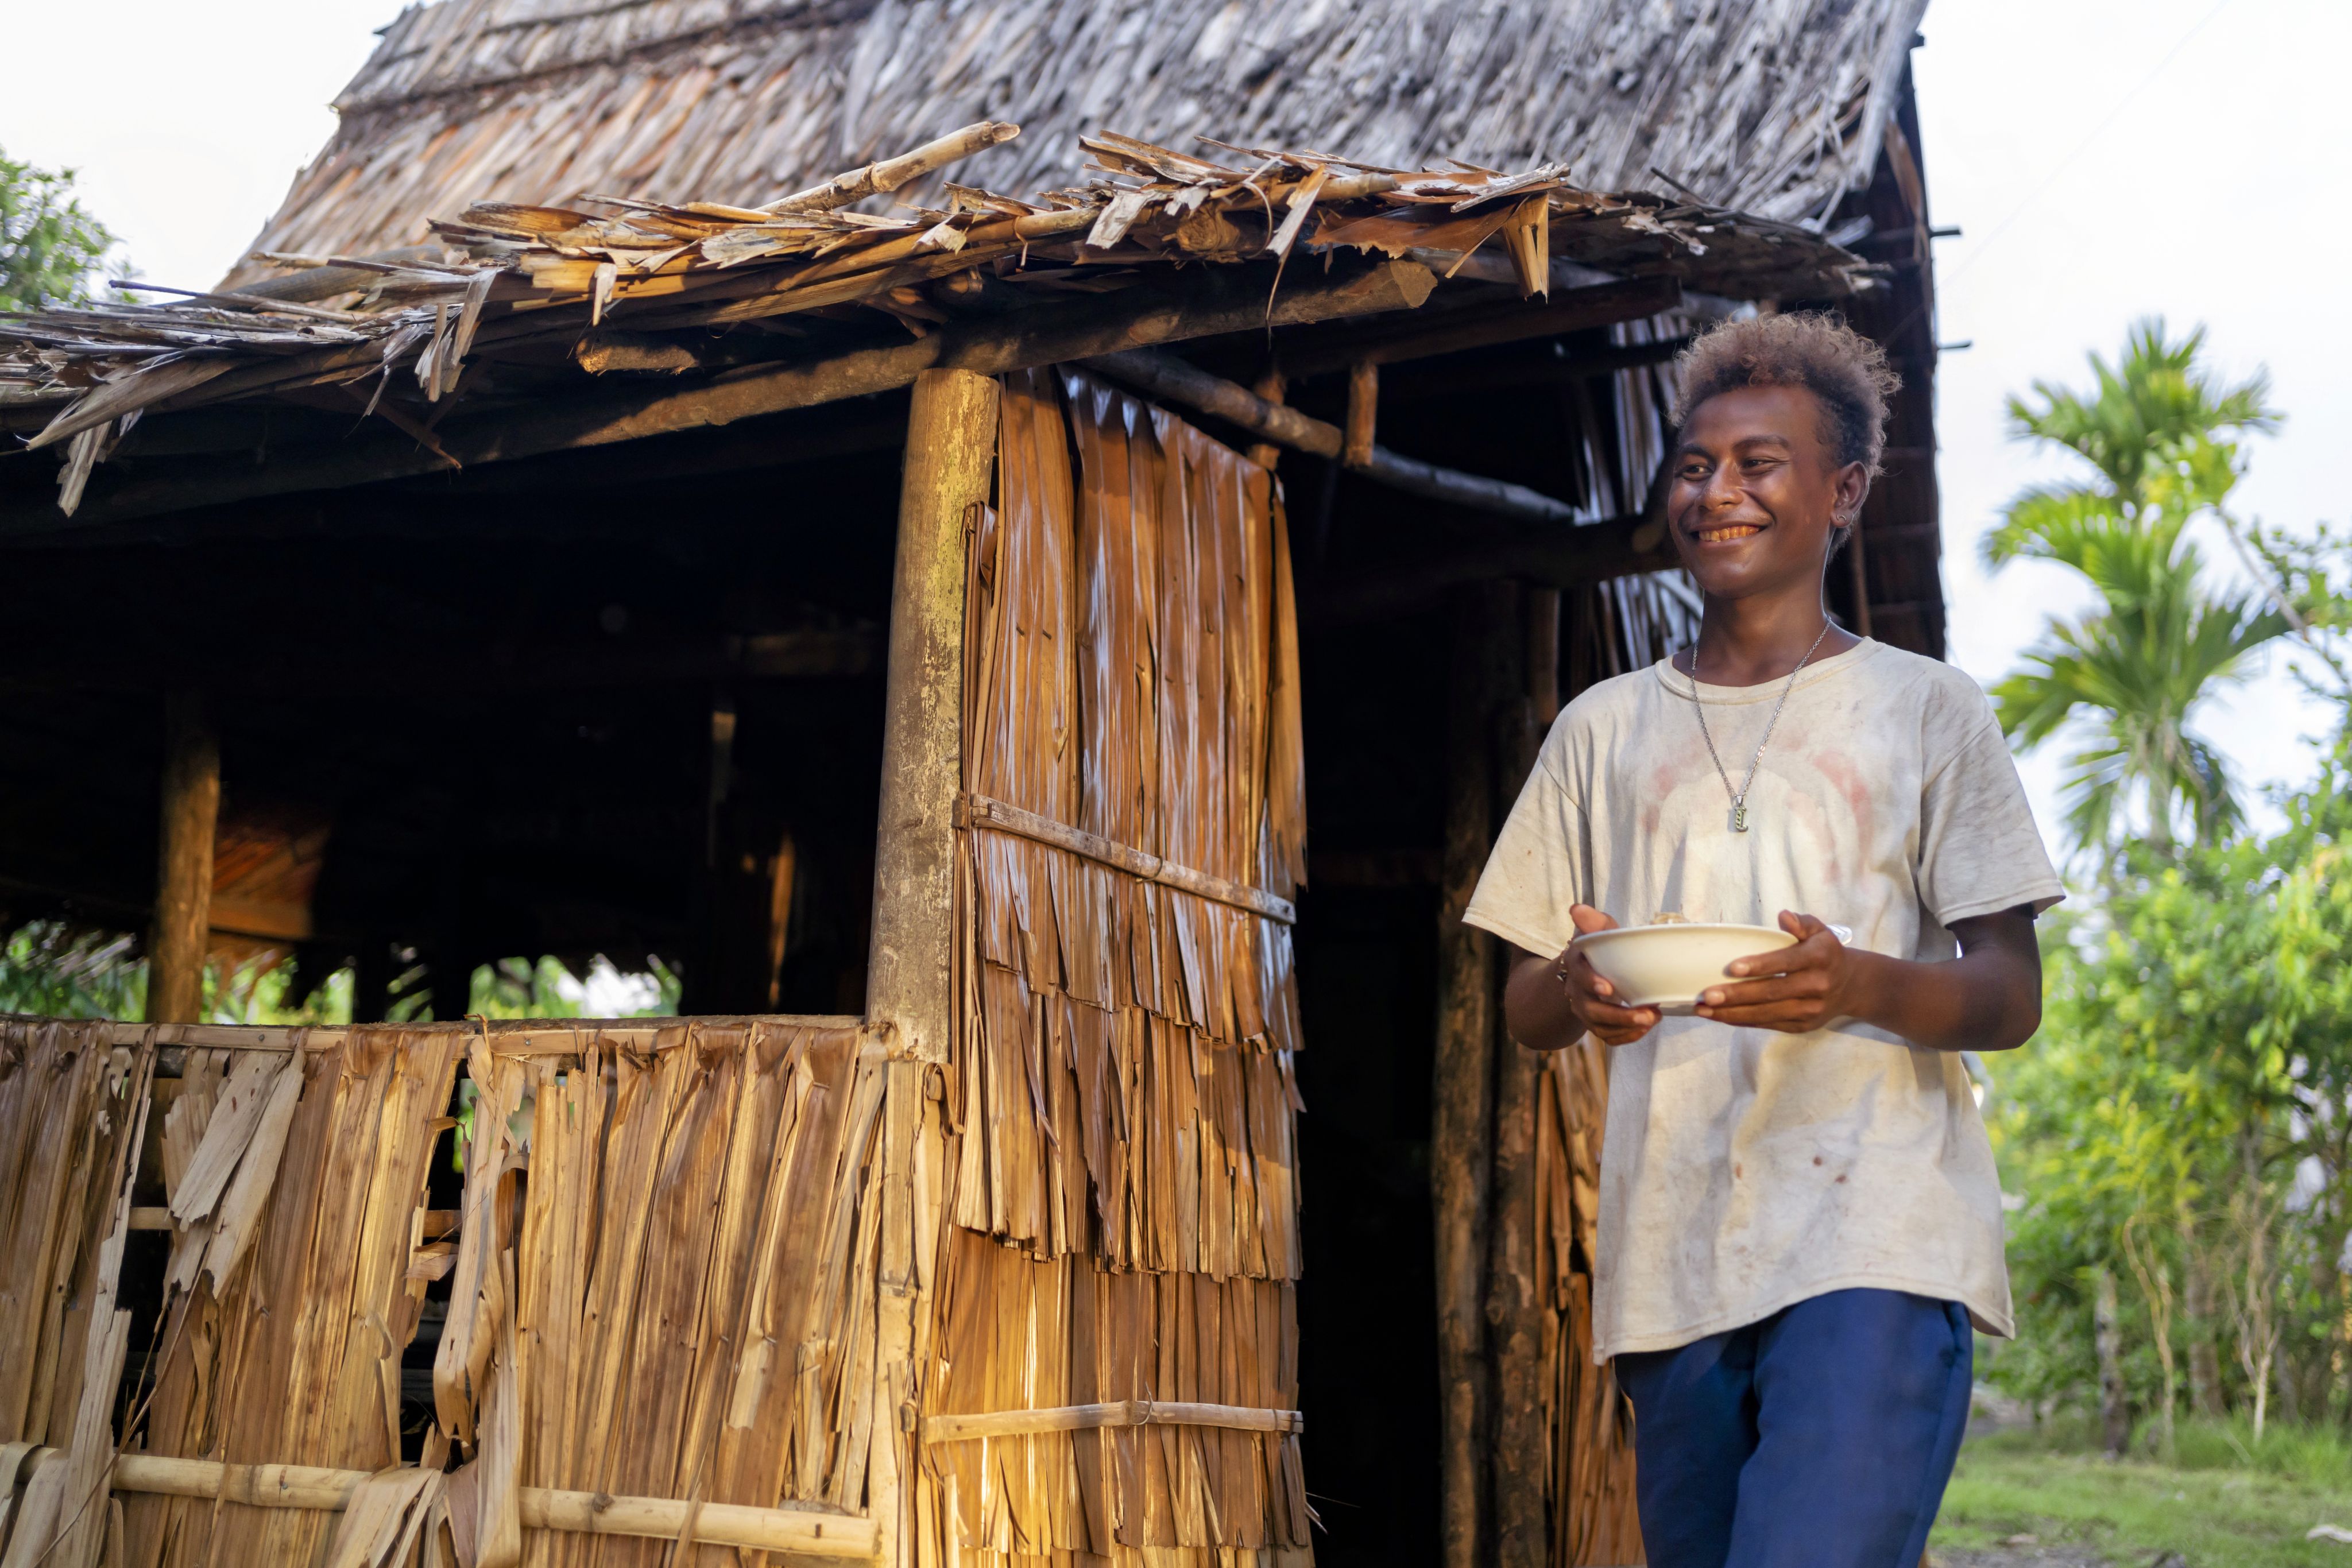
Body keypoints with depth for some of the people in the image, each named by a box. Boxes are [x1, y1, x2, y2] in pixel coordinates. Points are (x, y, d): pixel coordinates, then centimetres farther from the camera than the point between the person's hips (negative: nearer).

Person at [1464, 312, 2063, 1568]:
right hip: (1668, 1260, 4)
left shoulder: (1926, 709, 9)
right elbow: (1523, 1007, 15)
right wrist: (1574, 992, -10)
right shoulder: (1603, 730, 17)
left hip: (1876, 1241, -3)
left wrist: (1863, 985, -19)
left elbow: (2012, 997, 3)